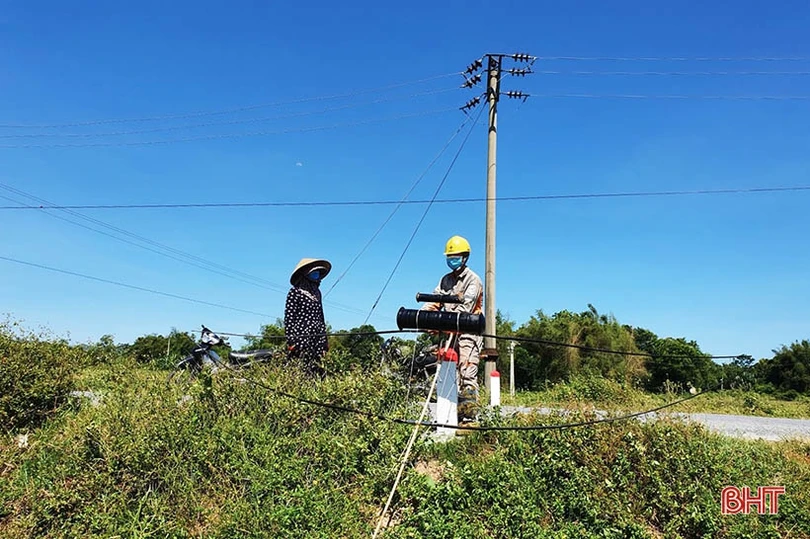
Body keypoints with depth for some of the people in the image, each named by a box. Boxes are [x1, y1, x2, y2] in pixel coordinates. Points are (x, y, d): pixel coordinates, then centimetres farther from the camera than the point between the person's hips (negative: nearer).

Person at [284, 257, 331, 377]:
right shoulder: (295, 292, -2)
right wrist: (290, 341, -11)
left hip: (318, 340, 7)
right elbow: (288, 318, -5)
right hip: (301, 338, -6)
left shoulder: (317, 292, 18)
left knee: (319, 373, 2)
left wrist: (325, 339, 18)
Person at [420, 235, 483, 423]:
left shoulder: (473, 280, -6)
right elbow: (435, 300, 7)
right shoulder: (446, 280, 17)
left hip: (468, 332, -7)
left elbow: (465, 306, -19)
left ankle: (469, 417, -13)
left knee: (467, 376, -13)